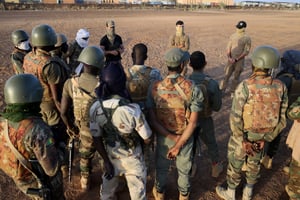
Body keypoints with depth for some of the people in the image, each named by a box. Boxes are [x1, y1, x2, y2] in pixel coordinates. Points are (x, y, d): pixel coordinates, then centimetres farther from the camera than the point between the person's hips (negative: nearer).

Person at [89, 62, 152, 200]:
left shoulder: (95, 108, -19)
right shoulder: (133, 109, -33)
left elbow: (97, 139, -8)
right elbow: (147, 140, -20)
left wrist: (106, 161, 4)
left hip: (111, 157, 4)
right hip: (132, 159, -4)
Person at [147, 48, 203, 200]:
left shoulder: (154, 88, -18)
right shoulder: (192, 88, -20)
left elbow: (152, 121, -17)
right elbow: (193, 122, -20)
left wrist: (173, 138, -14)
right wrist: (179, 145, -17)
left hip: (163, 137, 1)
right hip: (186, 137, 0)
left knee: (161, 168, 27)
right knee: (184, 169, 25)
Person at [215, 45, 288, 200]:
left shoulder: (245, 86, -28)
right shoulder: (281, 87, -12)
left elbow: (235, 117, -28)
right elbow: (282, 119, -6)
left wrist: (243, 141, -16)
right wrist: (266, 139, 2)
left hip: (241, 134, -4)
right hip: (262, 135, 5)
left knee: (235, 163, 17)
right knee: (254, 162, 27)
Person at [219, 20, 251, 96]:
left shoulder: (247, 38, -7)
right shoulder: (233, 36, 5)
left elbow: (246, 51, -10)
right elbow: (228, 47, 8)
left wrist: (236, 59, -17)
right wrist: (229, 57, -7)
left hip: (240, 60, -3)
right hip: (231, 59, 3)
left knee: (236, 77, 6)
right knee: (226, 75, 2)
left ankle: (233, 92, 19)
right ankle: (222, 90, 9)